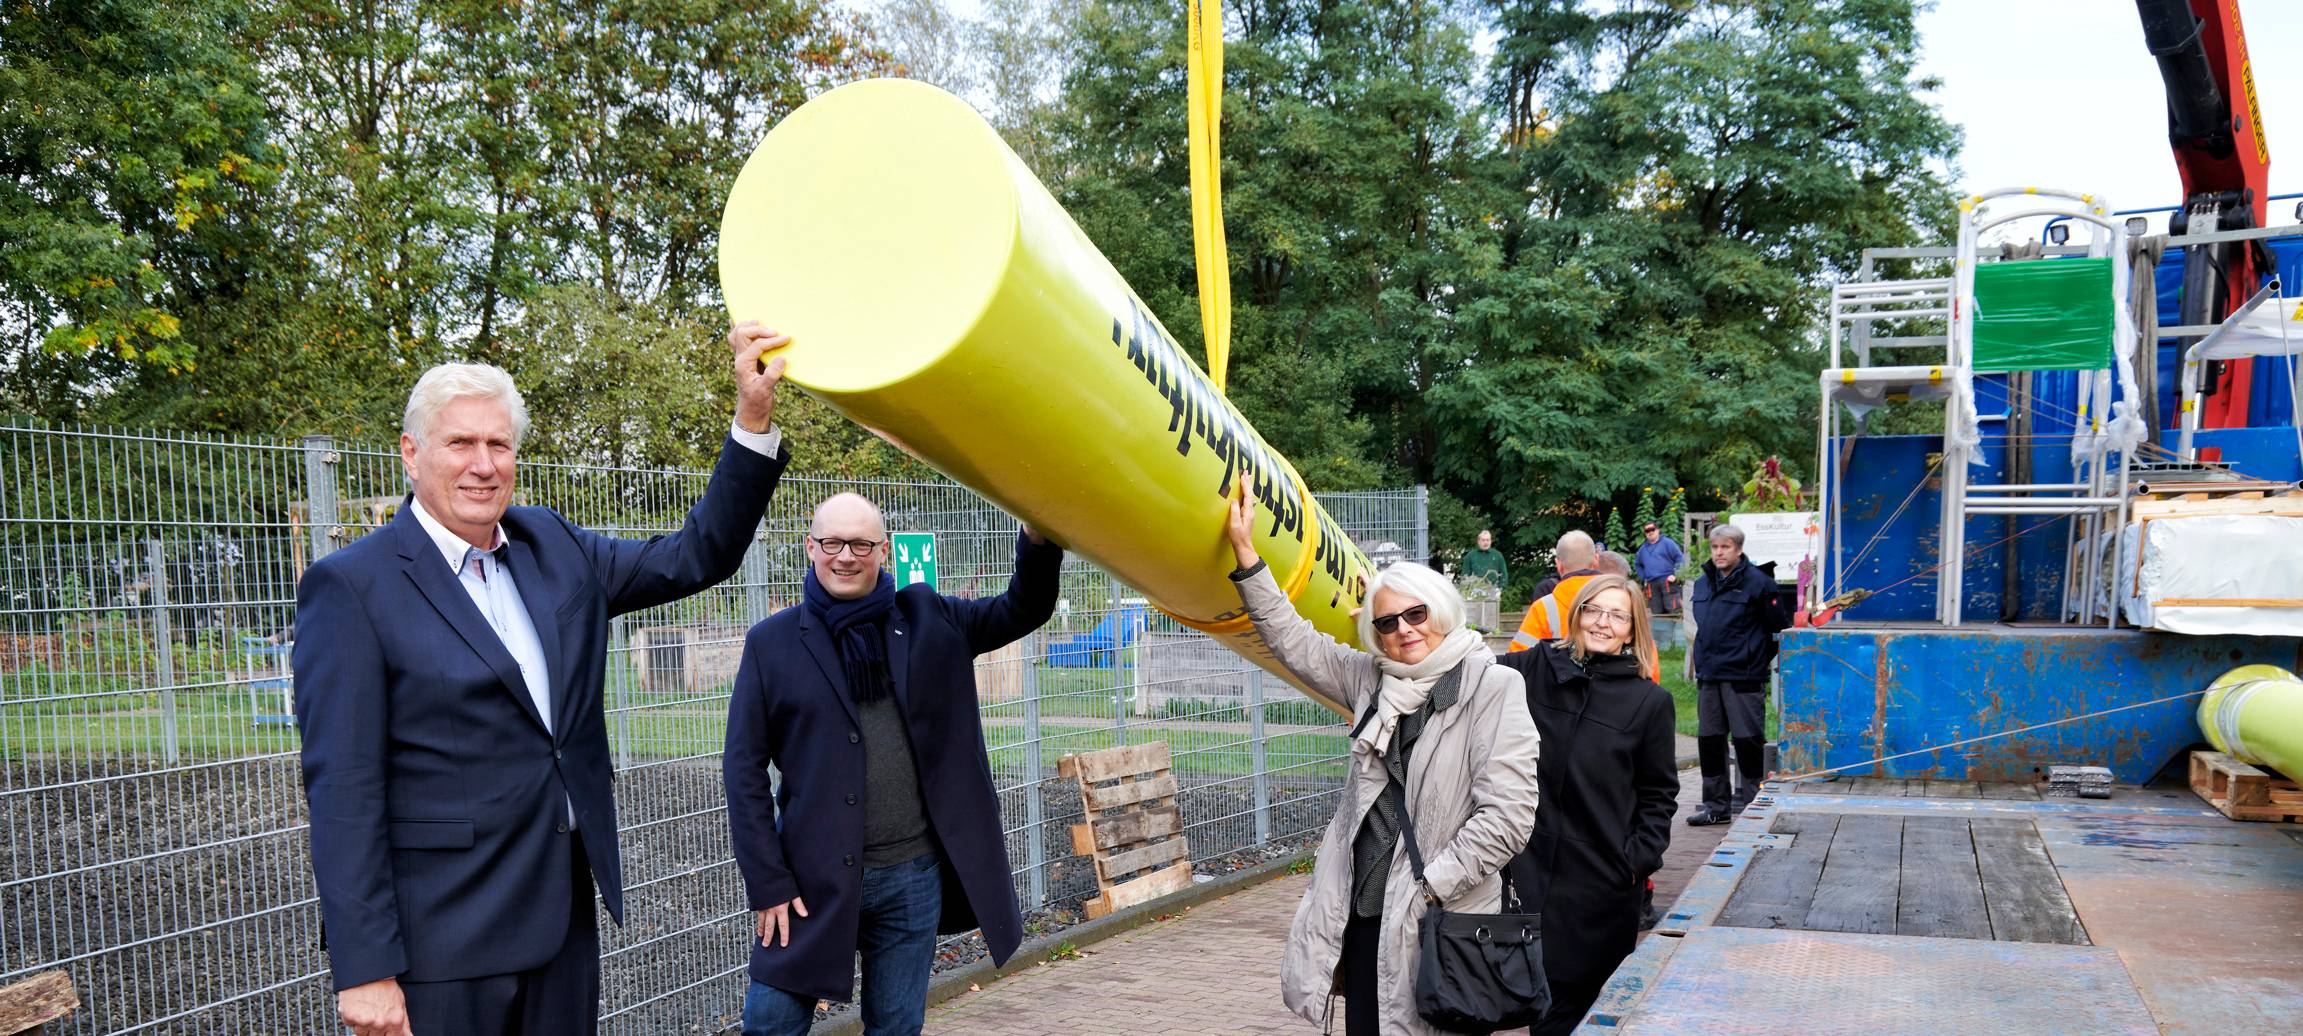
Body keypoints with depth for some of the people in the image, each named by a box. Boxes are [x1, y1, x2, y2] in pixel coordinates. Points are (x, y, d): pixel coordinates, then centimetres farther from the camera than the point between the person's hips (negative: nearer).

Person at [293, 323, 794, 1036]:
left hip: (566, 914, 6)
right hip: (443, 943, -6)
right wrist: (364, 970, -16)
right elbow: (343, 791, -13)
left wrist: (754, 415, -2)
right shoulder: (352, 586, -10)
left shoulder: (552, 548, 9)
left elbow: (697, 556, 10)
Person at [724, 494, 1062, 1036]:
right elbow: (744, 770, -2)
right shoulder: (772, 642, -1)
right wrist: (767, 884, -7)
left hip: (914, 875, 2)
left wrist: (1038, 539, -15)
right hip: (815, 875, -1)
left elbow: (1023, 610, 6)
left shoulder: (924, 618, 5)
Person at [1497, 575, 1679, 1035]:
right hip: (1528, 867, 2)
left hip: (1602, 881, -2)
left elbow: (1658, 795, 5)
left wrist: (1639, 860, -4)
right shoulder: (1533, 670, 2)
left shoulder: (1650, 700, -1)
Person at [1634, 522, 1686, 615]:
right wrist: (1643, 578, 20)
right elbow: (1638, 565, 34)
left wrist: (1676, 575, -11)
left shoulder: (1667, 543, 3)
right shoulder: (1643, 549, 21)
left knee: (1672, 610, -15)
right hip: (1652, 583, 6)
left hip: (1668, 580, -6)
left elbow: (1680, 558, -4)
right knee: (1657, 612, 4)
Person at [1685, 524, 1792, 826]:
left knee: (1747, 739, -1)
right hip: (1708, 676, 7)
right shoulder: (1702, 583, 13)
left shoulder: (1758, 582, -8)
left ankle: (1751, 802, 9)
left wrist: (1759, 657, 0)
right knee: (1709, 739, 9)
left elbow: (1780, 625, -5)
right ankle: (1716, 804, 19)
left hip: (1743, 677, -7)